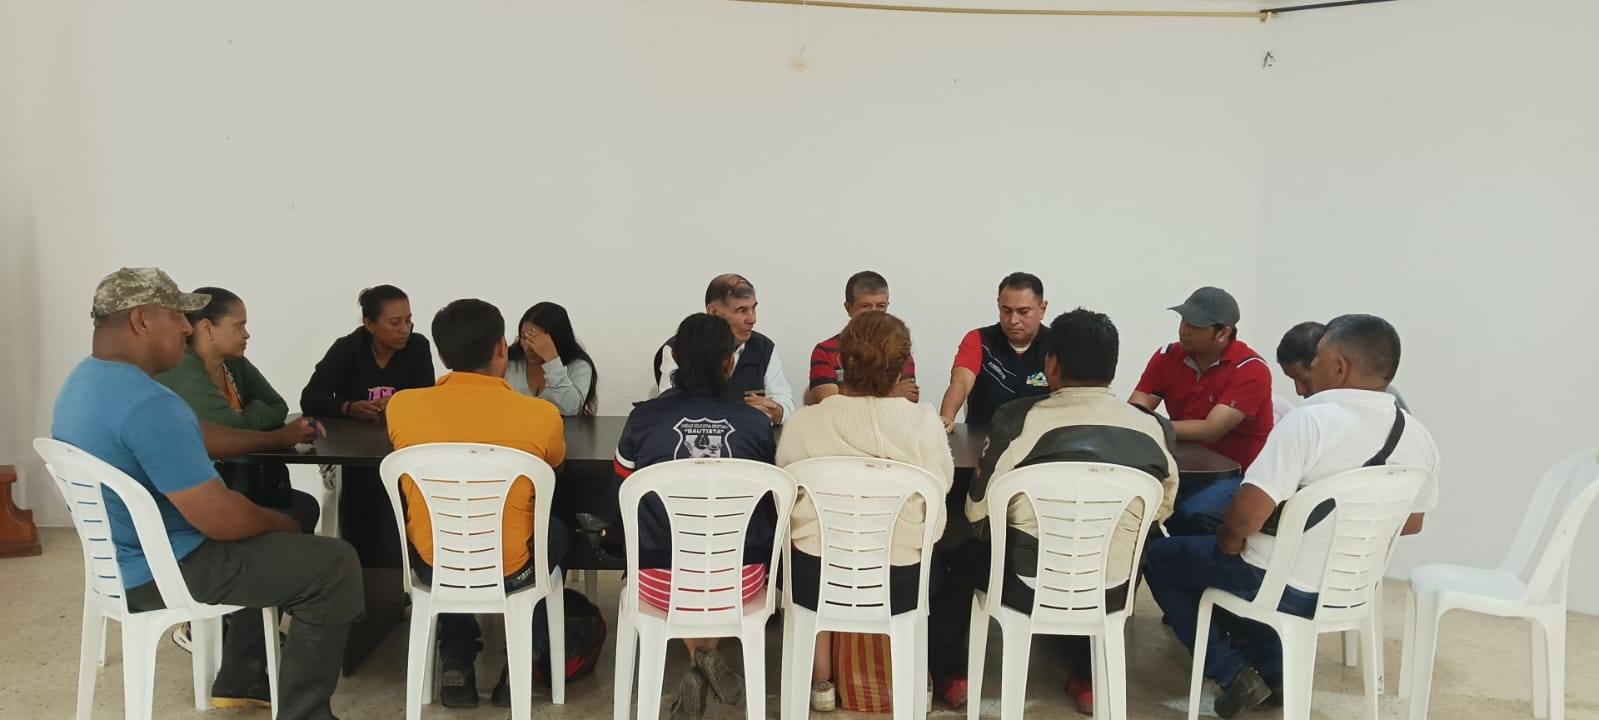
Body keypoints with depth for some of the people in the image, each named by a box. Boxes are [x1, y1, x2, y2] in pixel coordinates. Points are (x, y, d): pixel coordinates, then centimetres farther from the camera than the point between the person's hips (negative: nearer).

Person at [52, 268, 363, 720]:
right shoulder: (148, 404, -29)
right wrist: (277, 522, -8)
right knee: (333, 566, -10)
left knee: (271, 544, 28)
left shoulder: (83, 380, 6)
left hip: (124, 558, 11)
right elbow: (219, 519, -28)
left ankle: (240, 682, 33)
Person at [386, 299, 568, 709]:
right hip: (509, 570, -2)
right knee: (555, 531, 31)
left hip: (432, 566, 2)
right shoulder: (540, 414, -16)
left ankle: (457, 662, 30)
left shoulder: (401, 405, -10)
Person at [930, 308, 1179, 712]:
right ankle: (1087, 677, 35)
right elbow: (1159, 513, 10)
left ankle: (950, 673, 33)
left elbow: (978, 515, -7)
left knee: (958, 549, 26)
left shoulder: (1018, 419, -14)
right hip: (1111, 595, 3)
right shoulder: (1155, 429, -5)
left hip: (1026, 590, -3)